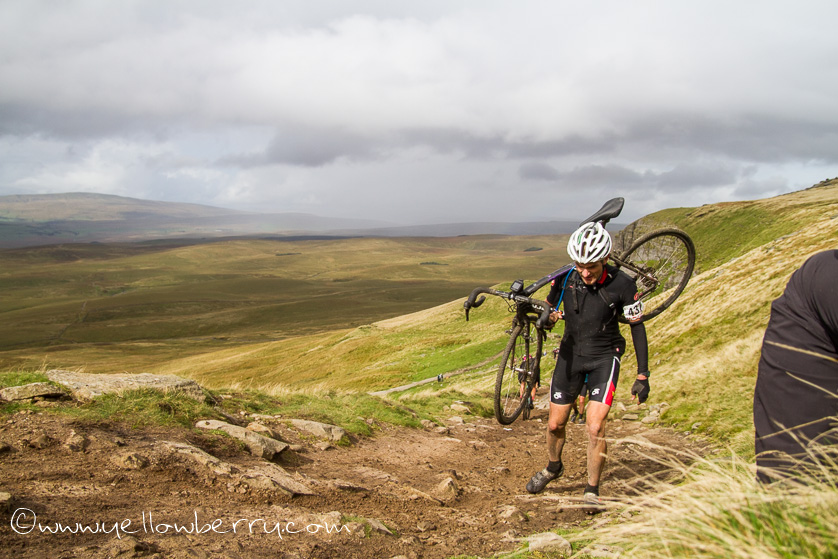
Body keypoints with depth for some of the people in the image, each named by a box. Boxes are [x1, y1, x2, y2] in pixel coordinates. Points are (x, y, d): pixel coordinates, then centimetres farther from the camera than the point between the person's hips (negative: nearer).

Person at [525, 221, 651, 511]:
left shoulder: (622, 285, -19)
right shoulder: (565, 280, -13)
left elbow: (637, 327, -9)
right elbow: (549, 311, 6)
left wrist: (642, 375, -10)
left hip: (604, 357, -3)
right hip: (570, 354, 3)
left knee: (595, 427, -15)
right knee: (555, 424, 9)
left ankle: (592, 490, 5)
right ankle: (553, 468, 39)